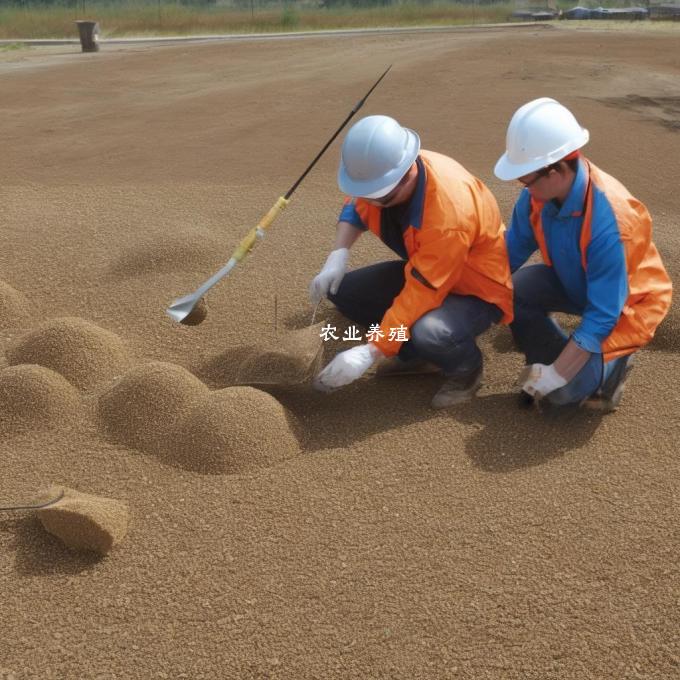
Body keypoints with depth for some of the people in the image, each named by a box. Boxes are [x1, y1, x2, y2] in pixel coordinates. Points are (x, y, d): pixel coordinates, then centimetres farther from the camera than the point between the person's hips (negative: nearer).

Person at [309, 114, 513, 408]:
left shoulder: (449, 210, -38)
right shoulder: (382, 173, -15)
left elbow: (422, 294, -36)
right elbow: (355, 208, 7)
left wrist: (369, 352, -37)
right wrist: (337, 257, -11)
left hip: (477, 286, -8)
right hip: (422, 269, 8)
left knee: (429, 333, -39)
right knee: (342, 289, -4)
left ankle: (466, 368, -2)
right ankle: (416, 353, 10)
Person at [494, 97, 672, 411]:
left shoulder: (609, 222, -38)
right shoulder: (539, 194, -19)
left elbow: (602, 316, -32)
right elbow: (511, 252, -5)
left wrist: (557, 376, -30)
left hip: (624, 304, -6)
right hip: (575, 282, 6)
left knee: (563, 392, -20)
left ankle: (612, 362, 12)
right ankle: (547, 366, 2)